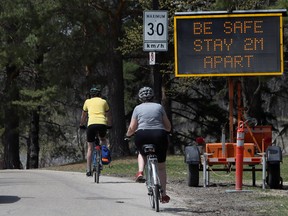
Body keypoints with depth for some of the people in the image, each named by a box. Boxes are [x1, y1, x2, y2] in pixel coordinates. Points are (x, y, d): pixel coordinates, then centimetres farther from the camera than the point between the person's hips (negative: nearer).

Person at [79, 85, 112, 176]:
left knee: (90, 147, 11)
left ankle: (88, 170, 8)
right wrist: (109, 125, 45)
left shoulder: (87, 101, 21)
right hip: (102, 124, 1)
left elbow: (83, 116, 30)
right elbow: (108, 116, 30)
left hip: (91, 124, -1)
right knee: (103, 139, 32)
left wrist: (81, 125, 46)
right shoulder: (104, 101, 21)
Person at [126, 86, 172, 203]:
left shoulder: (138, 108, 9)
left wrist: (128, 134, 27)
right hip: (159, 136, 1)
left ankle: (140, 172, 8)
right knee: (161, 167, 13)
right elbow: (168, 127, 12)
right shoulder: (159, 107, 12)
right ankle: (163, 195, 11)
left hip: (142, 136, -1)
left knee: (142, 152, 34)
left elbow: (132, 128, 5)